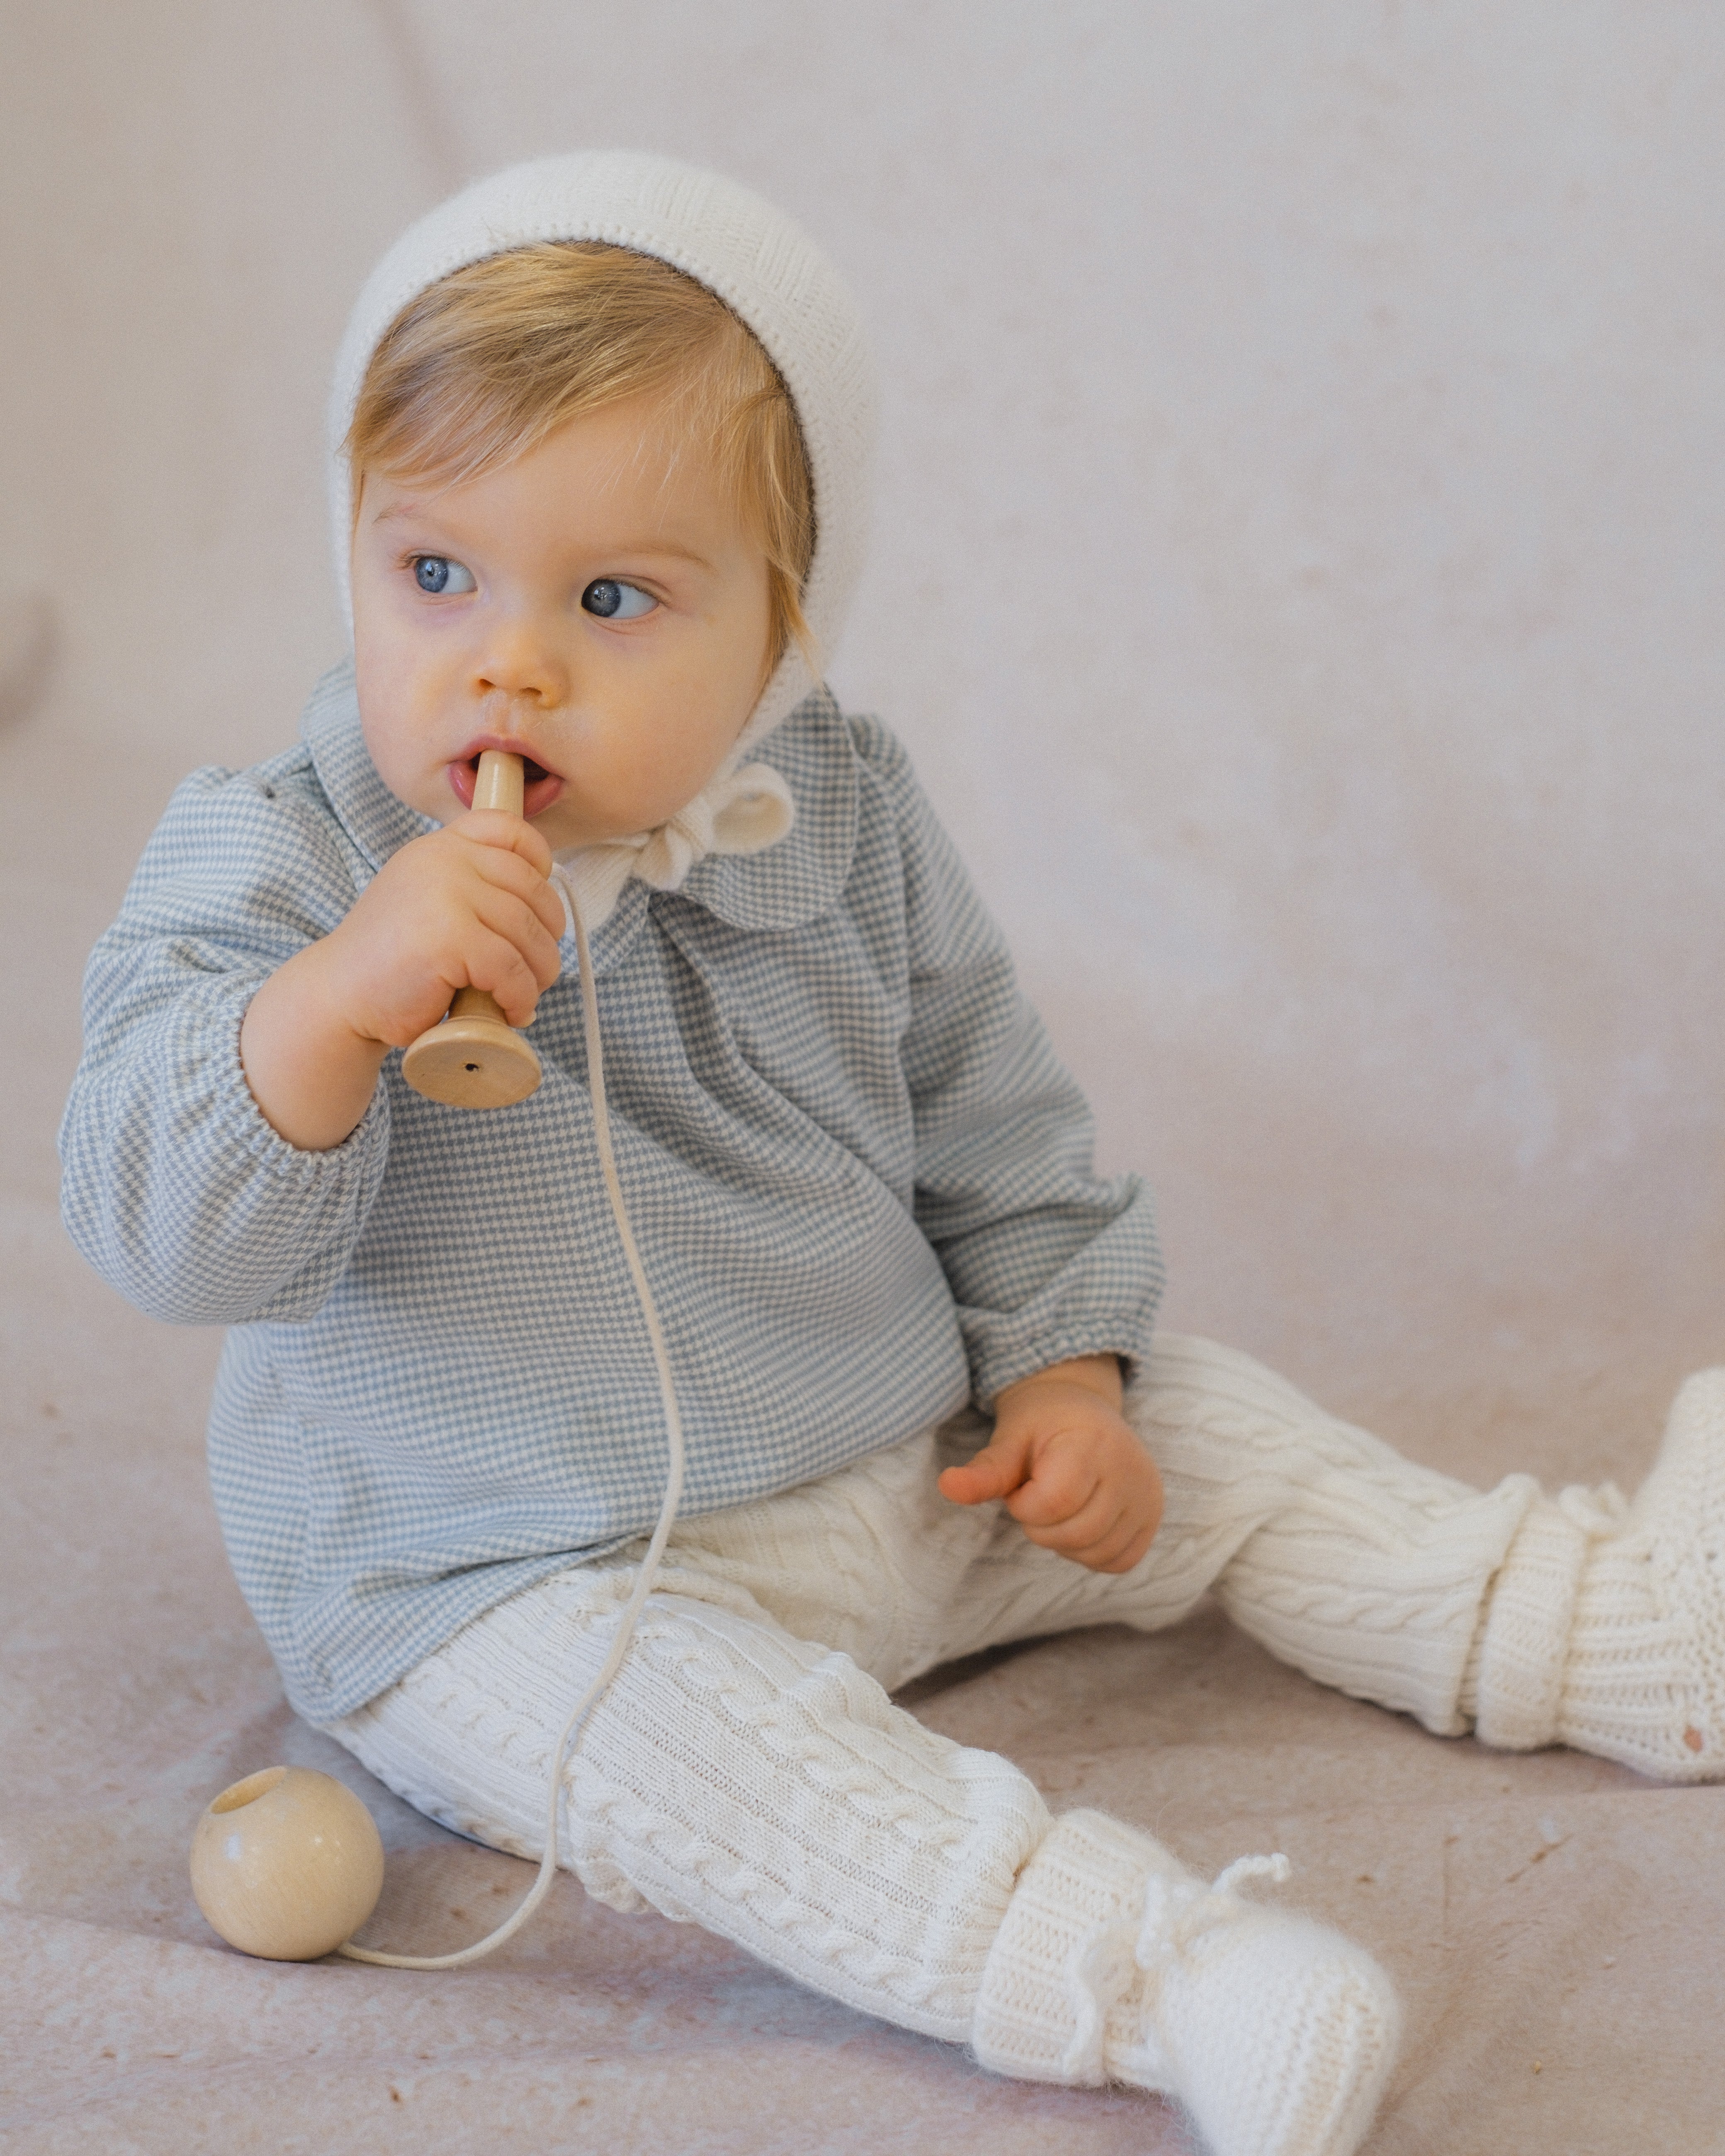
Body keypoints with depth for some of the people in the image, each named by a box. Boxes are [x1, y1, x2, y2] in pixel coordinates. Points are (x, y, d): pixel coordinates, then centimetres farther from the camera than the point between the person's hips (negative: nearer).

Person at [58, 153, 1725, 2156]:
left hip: (915, 1474, 6)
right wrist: (340, 999, -42)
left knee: (1206, 1433, 7)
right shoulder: (274, 866, -16)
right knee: (684, 1728, -34)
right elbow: (168, 1228, -27)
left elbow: (990, 1119, 11)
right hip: (525, 1579, -5)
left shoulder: (842, 824, -2)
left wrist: (1063, 1364, 3)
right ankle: (1157, 1976, -42)